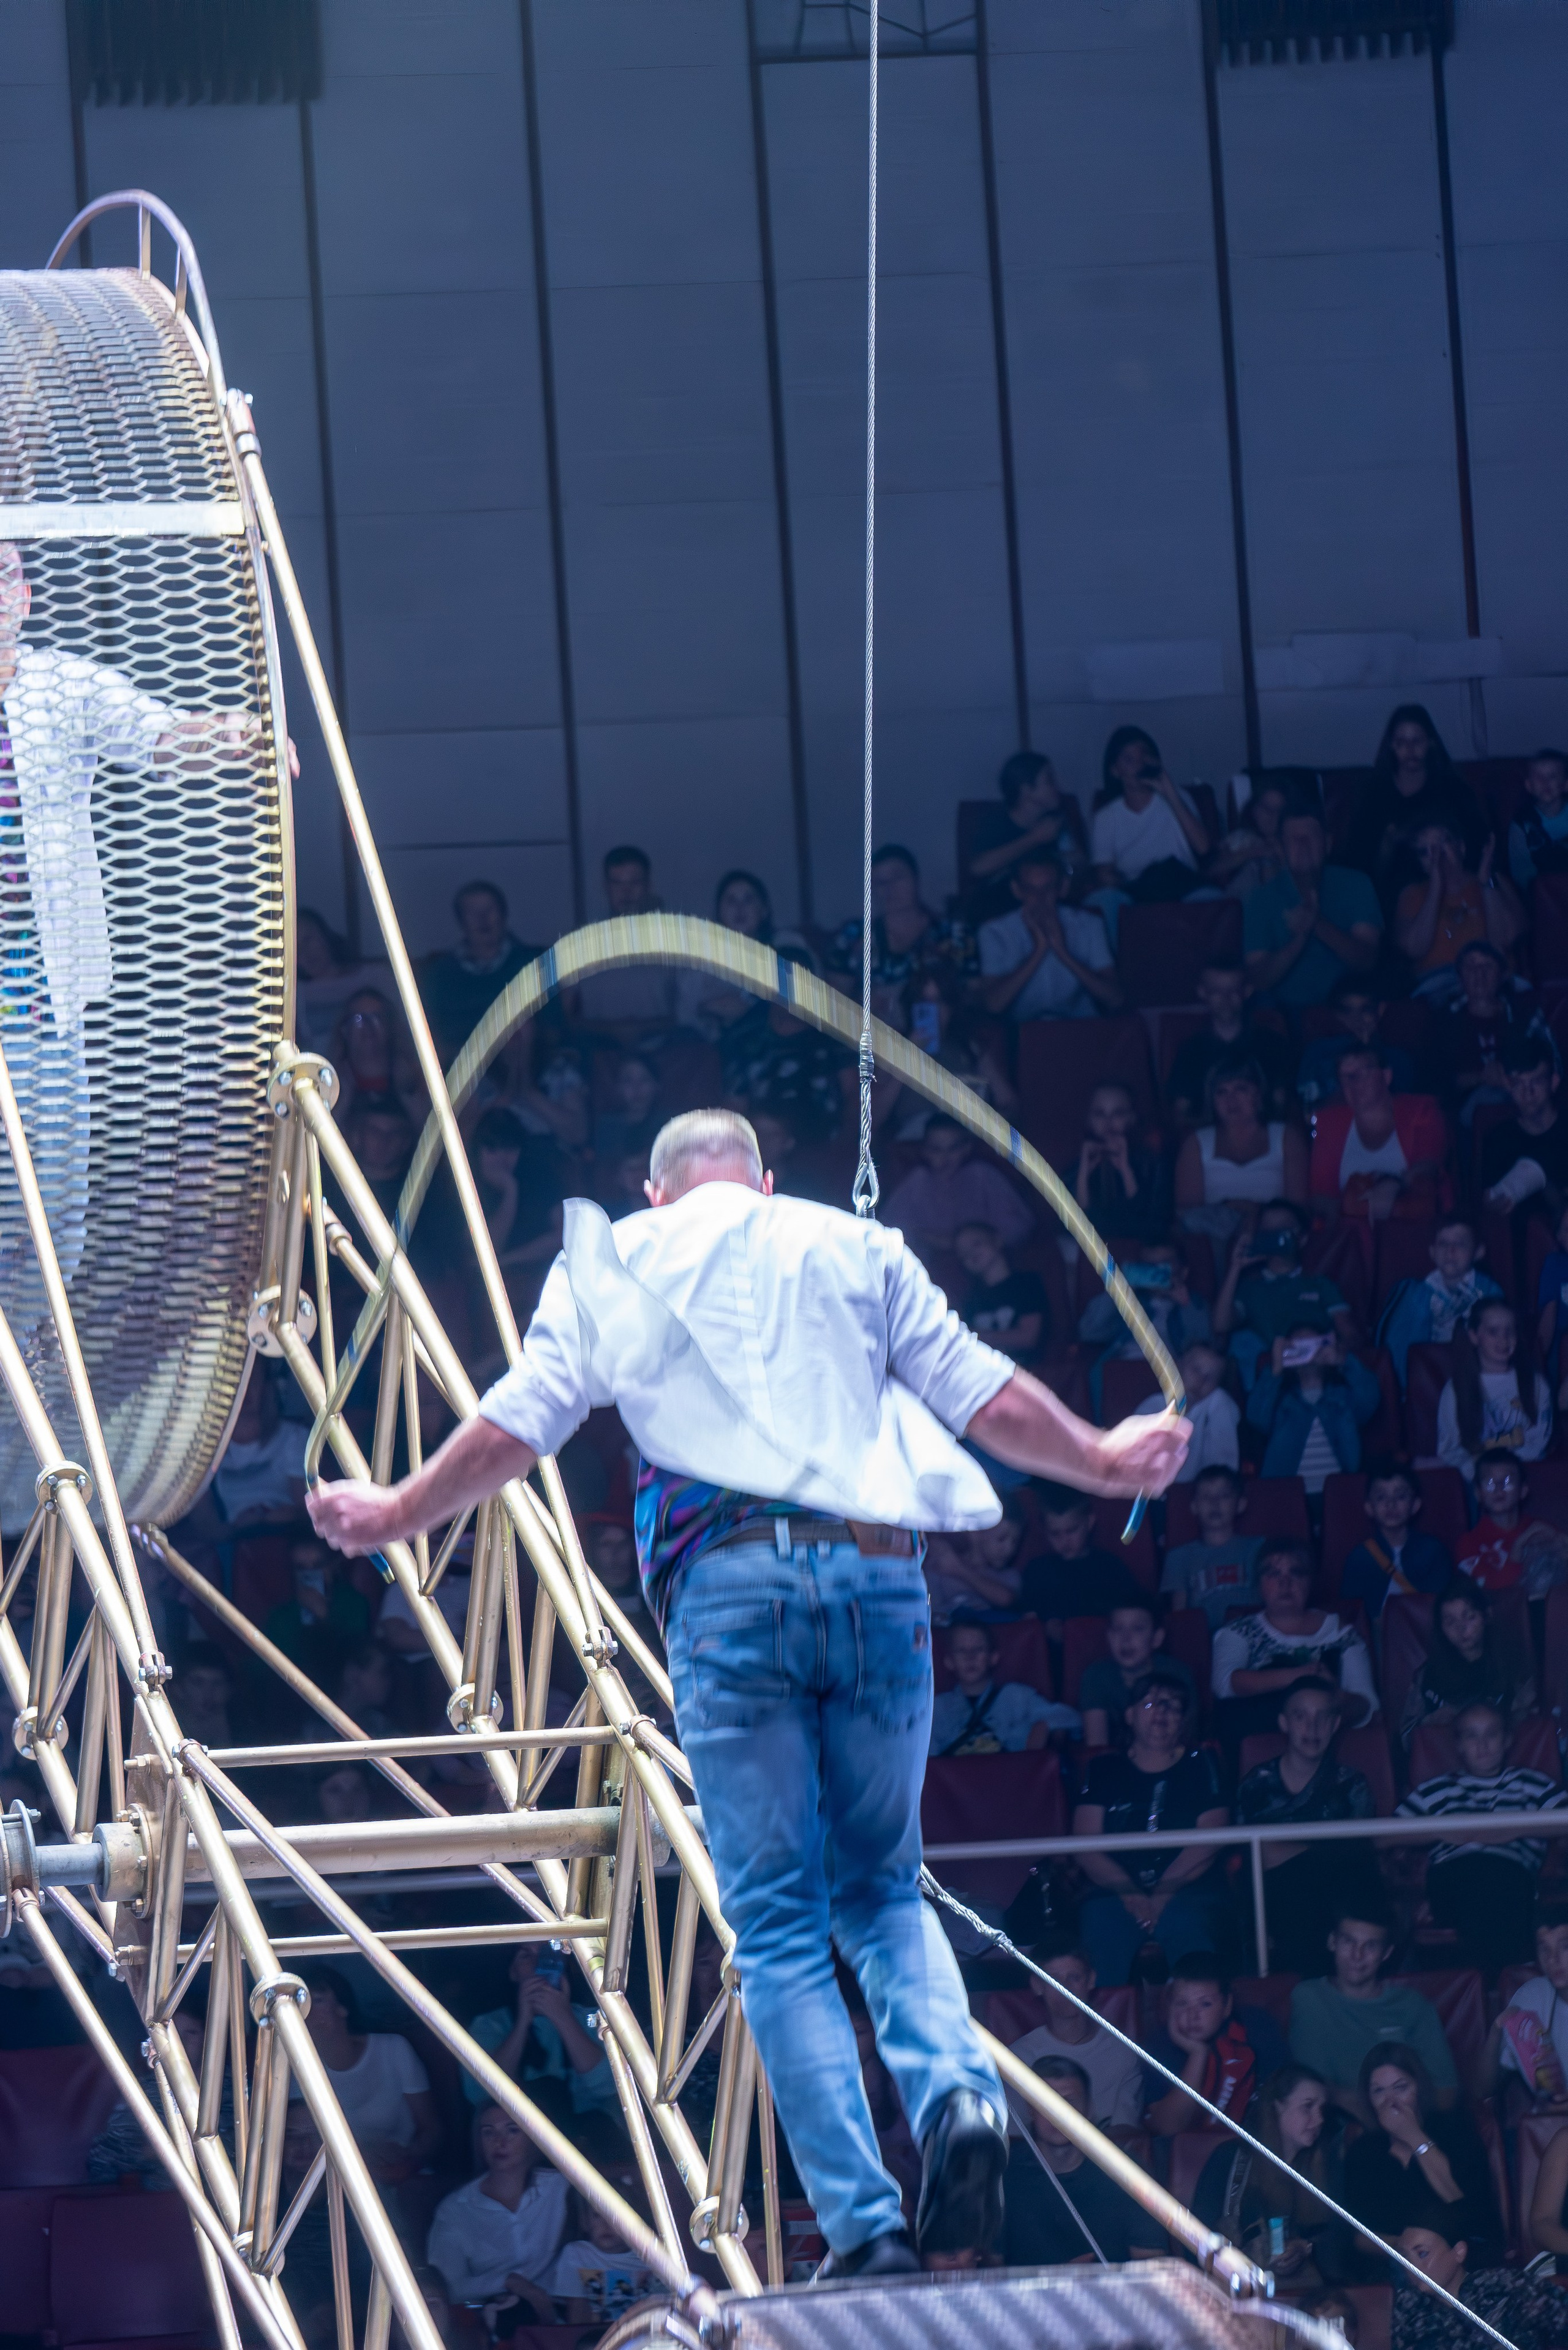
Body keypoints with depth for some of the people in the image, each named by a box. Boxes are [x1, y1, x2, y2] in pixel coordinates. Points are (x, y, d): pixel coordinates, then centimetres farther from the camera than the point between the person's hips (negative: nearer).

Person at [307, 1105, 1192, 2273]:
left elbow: (516, 1423, 15)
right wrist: (1101, 1460, 35)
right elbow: (984, 1395, 18)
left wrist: (396, 1516, 30)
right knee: (882, 1887, 17)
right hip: (877, 1571, 2)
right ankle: (957, 2087, -13)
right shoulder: (856, 1247, 19)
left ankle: (865, 2226, -8)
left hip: (726, 1584, -2)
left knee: (778, 1925, 2)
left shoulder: (611, 1259, 16)